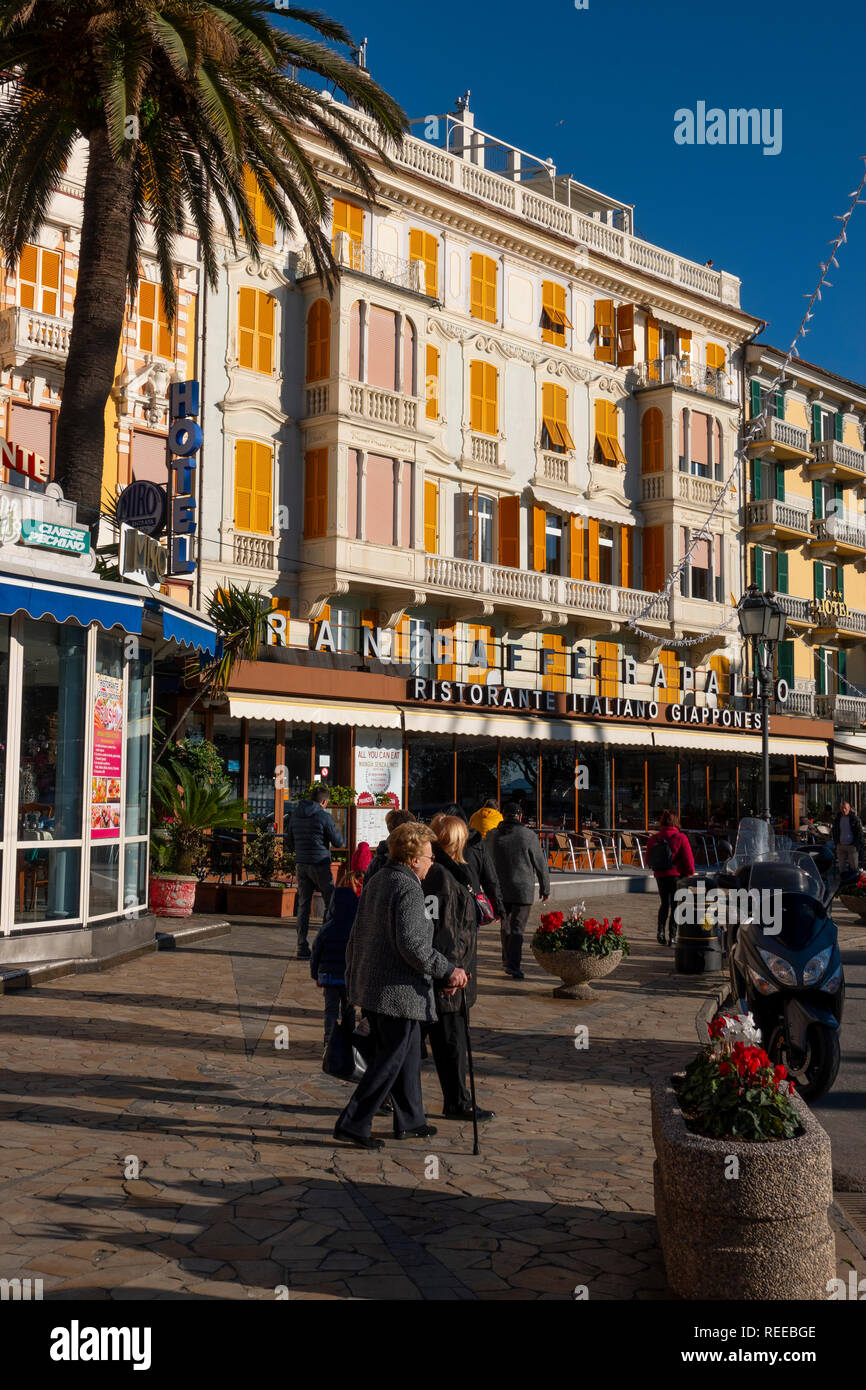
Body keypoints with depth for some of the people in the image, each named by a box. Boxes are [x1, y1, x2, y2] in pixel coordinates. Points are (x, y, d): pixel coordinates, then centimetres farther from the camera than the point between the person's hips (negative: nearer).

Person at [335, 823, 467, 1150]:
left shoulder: (377, 881, 11)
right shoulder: (408, 889, -18)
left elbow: (357, 935, 17)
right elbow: (412, 945, -24)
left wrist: (353, 975, 25)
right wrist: (448, 970, -16)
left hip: (370, 984, 10)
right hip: (398, 990, -10)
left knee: (407, 1053, 19)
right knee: (392, 1058, 0)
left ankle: (410, 1120, 28)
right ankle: (352, 1123, 2)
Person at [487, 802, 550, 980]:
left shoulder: (494, 835, -3)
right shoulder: (528, 836, -9)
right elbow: (540, 864, -3)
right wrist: (545, 888, 6)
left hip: (501, 889, 3)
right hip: (523, 890, -3)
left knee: (505, 926, 18)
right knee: (517, 928, -2)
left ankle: (507, 962, 28)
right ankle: (513, 966, -10)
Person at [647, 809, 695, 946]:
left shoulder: (654, 839, 0)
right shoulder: (680, 838, -11)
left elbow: (648, 859, 7)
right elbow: (688, 859, -10)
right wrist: (690, 874, 3)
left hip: (660, 876, 3)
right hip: (676, 875, -3)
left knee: (664, 904, 18)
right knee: (675, 905, 6)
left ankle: (660, 930, 3)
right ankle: (672, 936, 4)